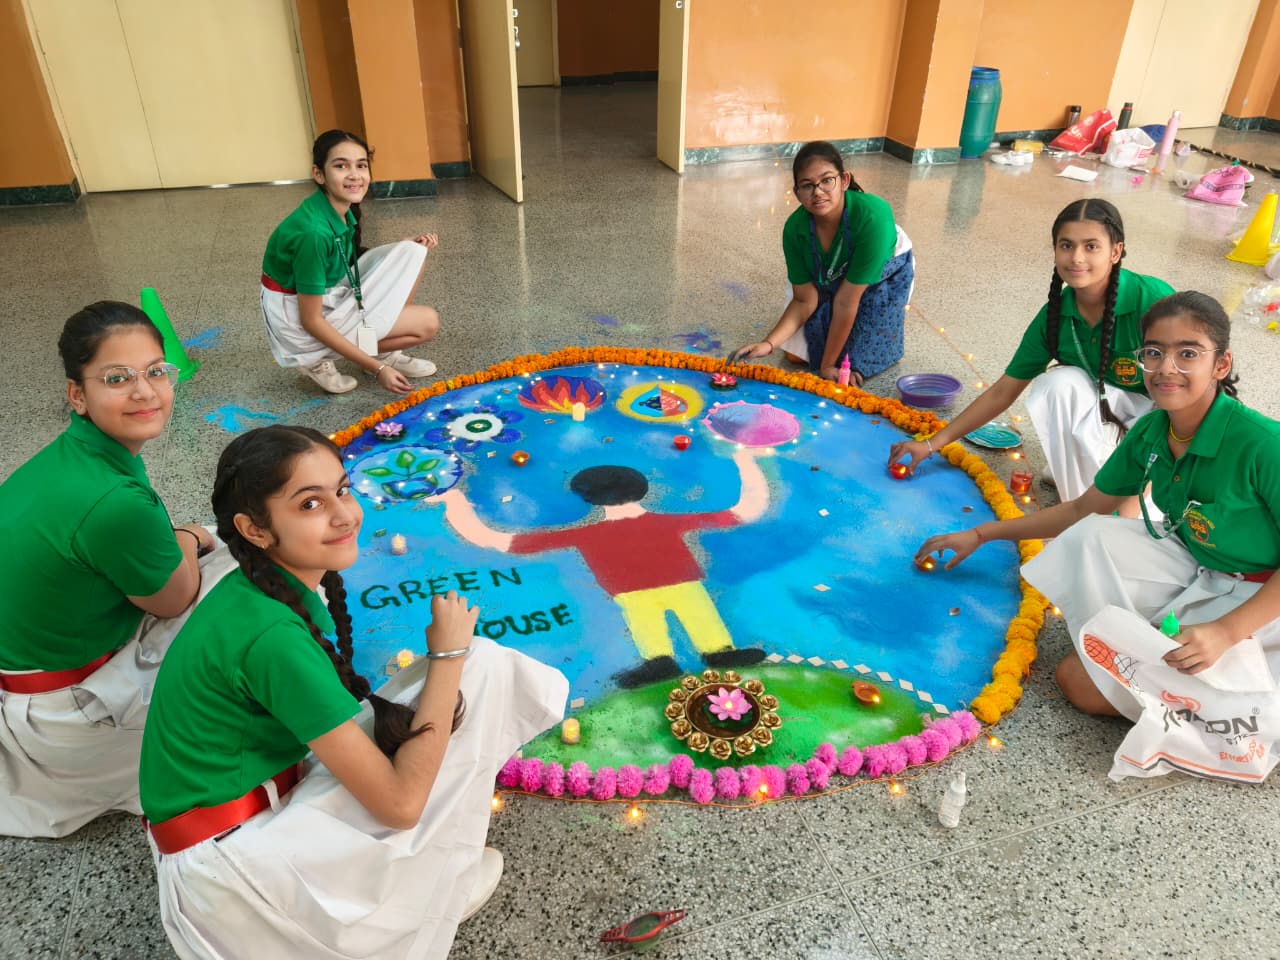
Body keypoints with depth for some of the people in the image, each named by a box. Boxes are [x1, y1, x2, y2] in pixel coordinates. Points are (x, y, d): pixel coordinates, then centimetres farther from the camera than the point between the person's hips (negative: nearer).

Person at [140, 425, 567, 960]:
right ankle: (429, 888, 6)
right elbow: (400, 803, -24)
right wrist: (448, 655, -16)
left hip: (264, 804, 8)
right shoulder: (271, 635, -27)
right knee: (477, 670, -13)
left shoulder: (263, 590, -1)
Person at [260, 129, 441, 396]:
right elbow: (311, 321, -25)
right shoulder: (313, 232, -30)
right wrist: (377, 369, -23)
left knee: (412, 254, -3)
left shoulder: (342, 208, -5)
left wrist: (408, 246, 0)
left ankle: (381, 349, 6)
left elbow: (349, 261, 12)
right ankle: (318, 359, -2)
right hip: (299, 321, -8)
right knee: (427, 323, -11)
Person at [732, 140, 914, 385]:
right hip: (830, 279, 3)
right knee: (797, 352, -2)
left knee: (860, 366, -10)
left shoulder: (872, 217, -43)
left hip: (885, 273, -3)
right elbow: (805, 301, -20)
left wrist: (827, 365, -28)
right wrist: (769, 343, -36)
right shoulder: (795, 228, -30)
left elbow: (846, 301, -36)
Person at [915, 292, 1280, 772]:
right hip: (1193, 568, 6)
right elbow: (1083, 510, 6)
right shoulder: (1150, 432, -7)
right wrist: (981, 534, 6)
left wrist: (1226, 632, -34)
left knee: (1088, 688, -14)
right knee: (1089, 539, -19)